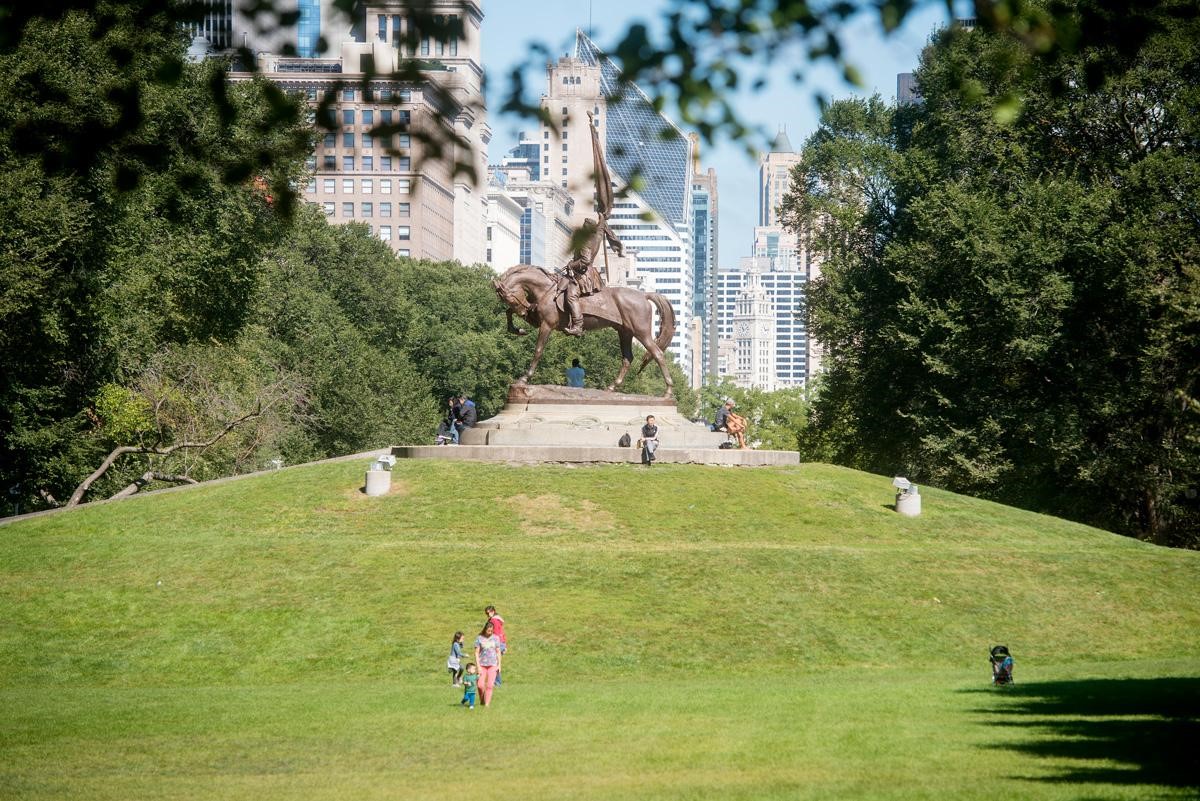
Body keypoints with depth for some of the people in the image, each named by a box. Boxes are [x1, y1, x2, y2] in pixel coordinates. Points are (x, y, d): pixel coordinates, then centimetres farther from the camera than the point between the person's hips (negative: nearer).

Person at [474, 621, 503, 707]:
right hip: (482, 664, -1)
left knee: (489, 686, -5)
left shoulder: (496, 638, 4)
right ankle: (482, 701, 16)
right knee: (480, 685, -7)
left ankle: (487, 704, 0)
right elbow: (476, 653, -2)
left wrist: (499, 665, 5)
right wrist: (478, 666, -8)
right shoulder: (479, 638, -2)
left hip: (493, 664, 1)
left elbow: (498, 652, 10)